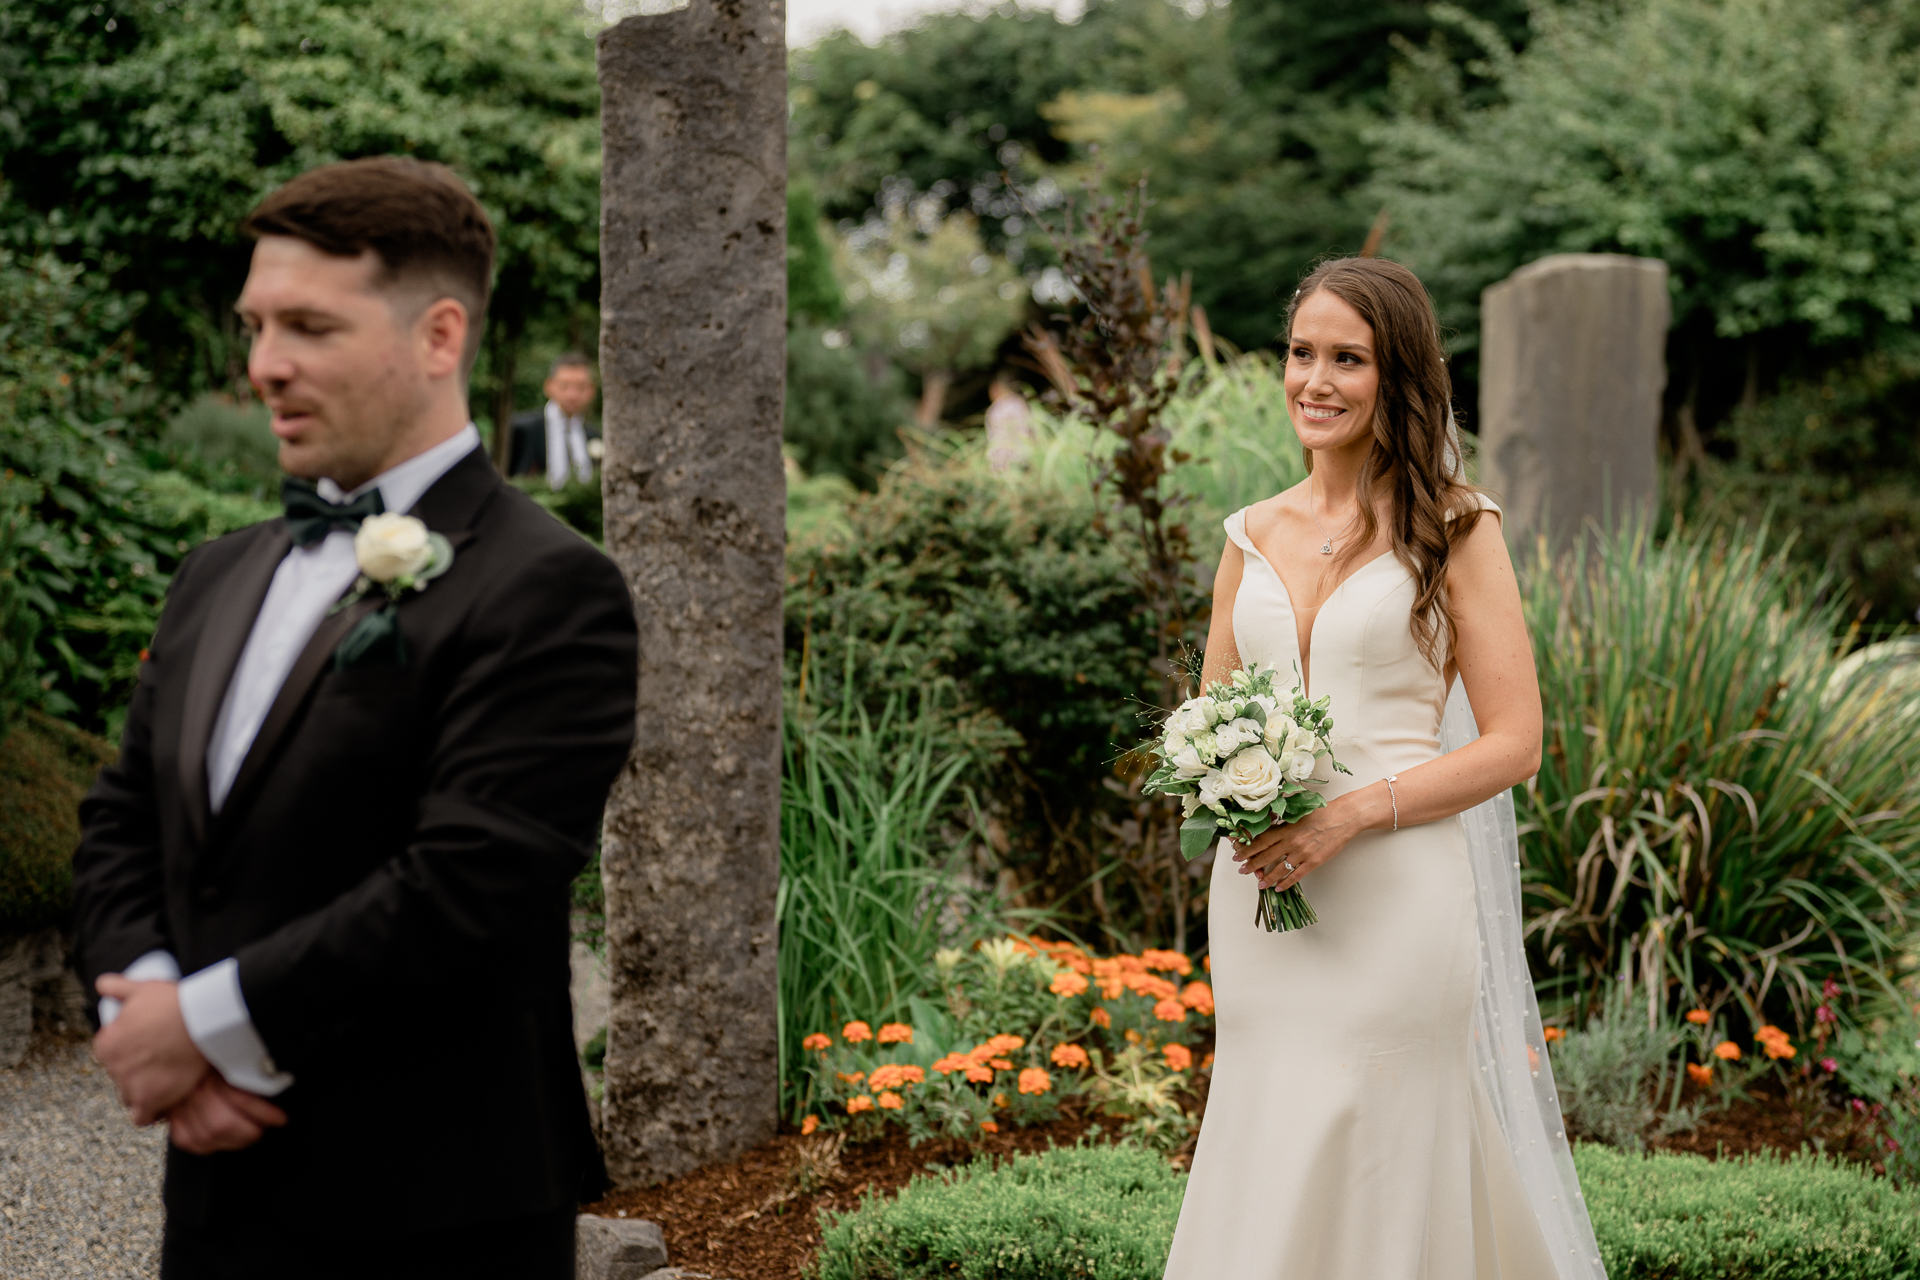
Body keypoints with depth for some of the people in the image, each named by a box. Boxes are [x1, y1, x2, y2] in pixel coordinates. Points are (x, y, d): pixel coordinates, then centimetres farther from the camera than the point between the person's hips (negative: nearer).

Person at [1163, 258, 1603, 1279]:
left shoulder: (1453, 527, -2)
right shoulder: (1253, 534, 12)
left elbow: (1513, 742, -5)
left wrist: (1351, 814, -16)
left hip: (1395, 890, -4)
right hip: (1258, 892, 4)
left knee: (1375, 1186, -1)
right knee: (1262, 1192, 6)